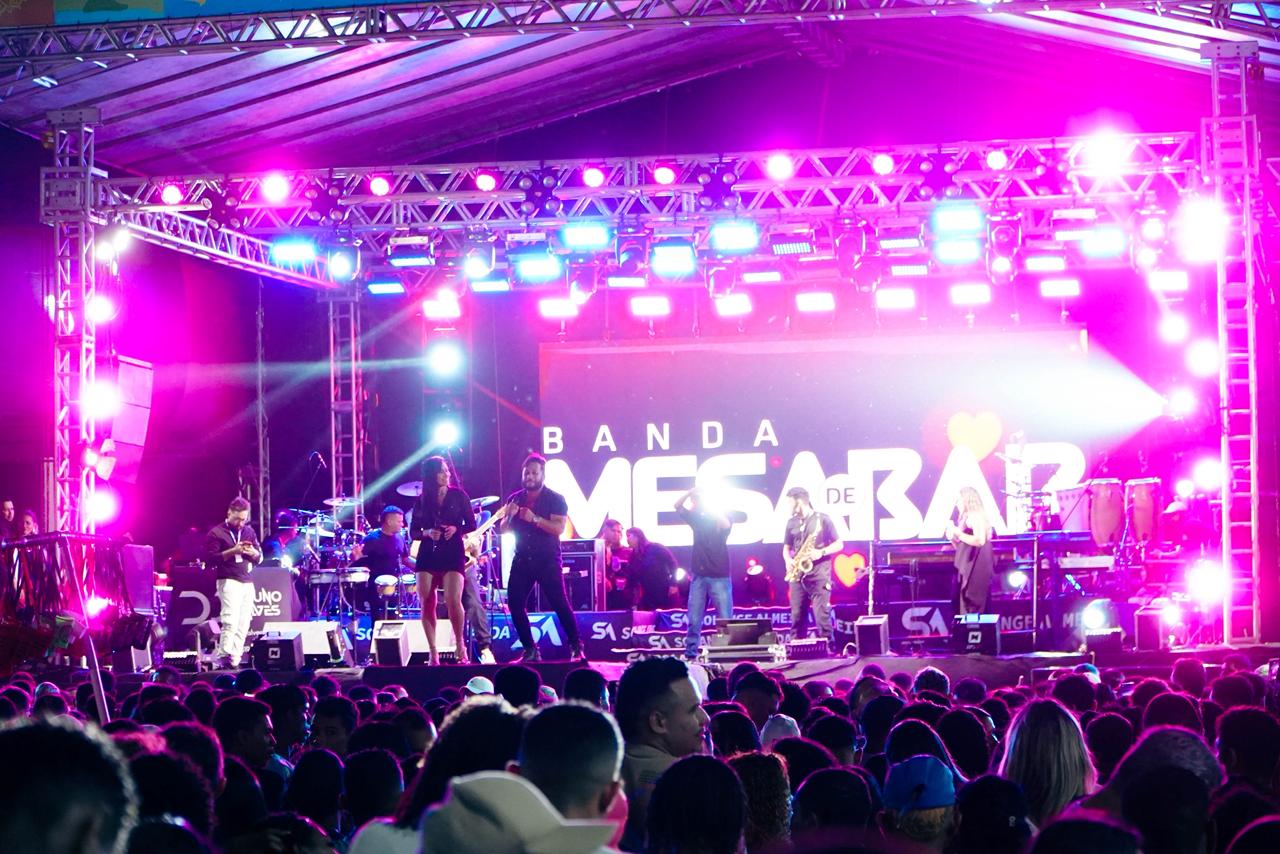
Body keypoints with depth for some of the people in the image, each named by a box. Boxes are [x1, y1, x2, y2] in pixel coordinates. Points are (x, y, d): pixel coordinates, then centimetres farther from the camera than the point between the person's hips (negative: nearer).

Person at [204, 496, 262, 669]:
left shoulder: (249, 531, 16)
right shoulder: (216, 533, 0)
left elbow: (260, 558, 19)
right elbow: (210, 559, -7)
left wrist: (253, 553, -5)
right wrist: (232, 551, -17)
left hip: (248, 582, 6)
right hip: (229, 581, -6)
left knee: (243, 625, 0)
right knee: (231, 622, -18)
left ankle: (235, 661, 2)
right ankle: (223, 659, -19)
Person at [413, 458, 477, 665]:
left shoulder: (458, 496, 4)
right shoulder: (422, 500, 7)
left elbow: (471, 524, 8)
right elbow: (414, 532, 11)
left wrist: (456, 529, -11)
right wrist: (428, 533, -10)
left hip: (453, 553, -2)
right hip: (428, 554, 2)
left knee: (453, 600, -18)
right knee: (427, 603, -5)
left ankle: (460, 645, 3)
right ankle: (433, 652, 3)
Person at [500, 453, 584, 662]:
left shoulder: (555, 500, -3)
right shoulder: (515, 499, 11)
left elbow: (559, 528, -15)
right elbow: (504, 529, 11)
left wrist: (535, 519, -26)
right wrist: (509, 516, -10)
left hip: (547, 561, -5)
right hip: (522, 560, 5)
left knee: (559, 603, -9)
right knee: (515, 604, -2)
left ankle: (576, 648, -1)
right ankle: (530, 650, 8)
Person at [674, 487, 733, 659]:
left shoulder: (722, 517, -1)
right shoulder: (696, 518, 11)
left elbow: (726, 525, -23)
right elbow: (678, 506, 9)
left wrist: (708, 507, -17)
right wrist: (691, 492, -6)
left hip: (719, 576, -4)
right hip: (699, 575, 4)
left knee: (725, 619, -3)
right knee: (694, 619, 2)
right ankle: (690, 653, 4)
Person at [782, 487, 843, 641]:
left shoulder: (822, 519, -1)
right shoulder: (791, 522, 14)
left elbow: (839, 544, 1)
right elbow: (786, 547, 20)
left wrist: (821, 552, -15)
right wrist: (788, 560, -1)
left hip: (819, 574, -5)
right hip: (798, 575, 5)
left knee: (821, 614, -11)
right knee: (797, 615, 3)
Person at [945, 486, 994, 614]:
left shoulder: (976, 516, -9)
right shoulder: (965, 518, 19)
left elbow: (980, 541, -23)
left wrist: (958, 533, -17)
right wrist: (952, 538, 5)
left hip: (976, 568, -10)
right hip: (966, 568, 10)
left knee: (973, 608, -13)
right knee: (965, 608, 7)